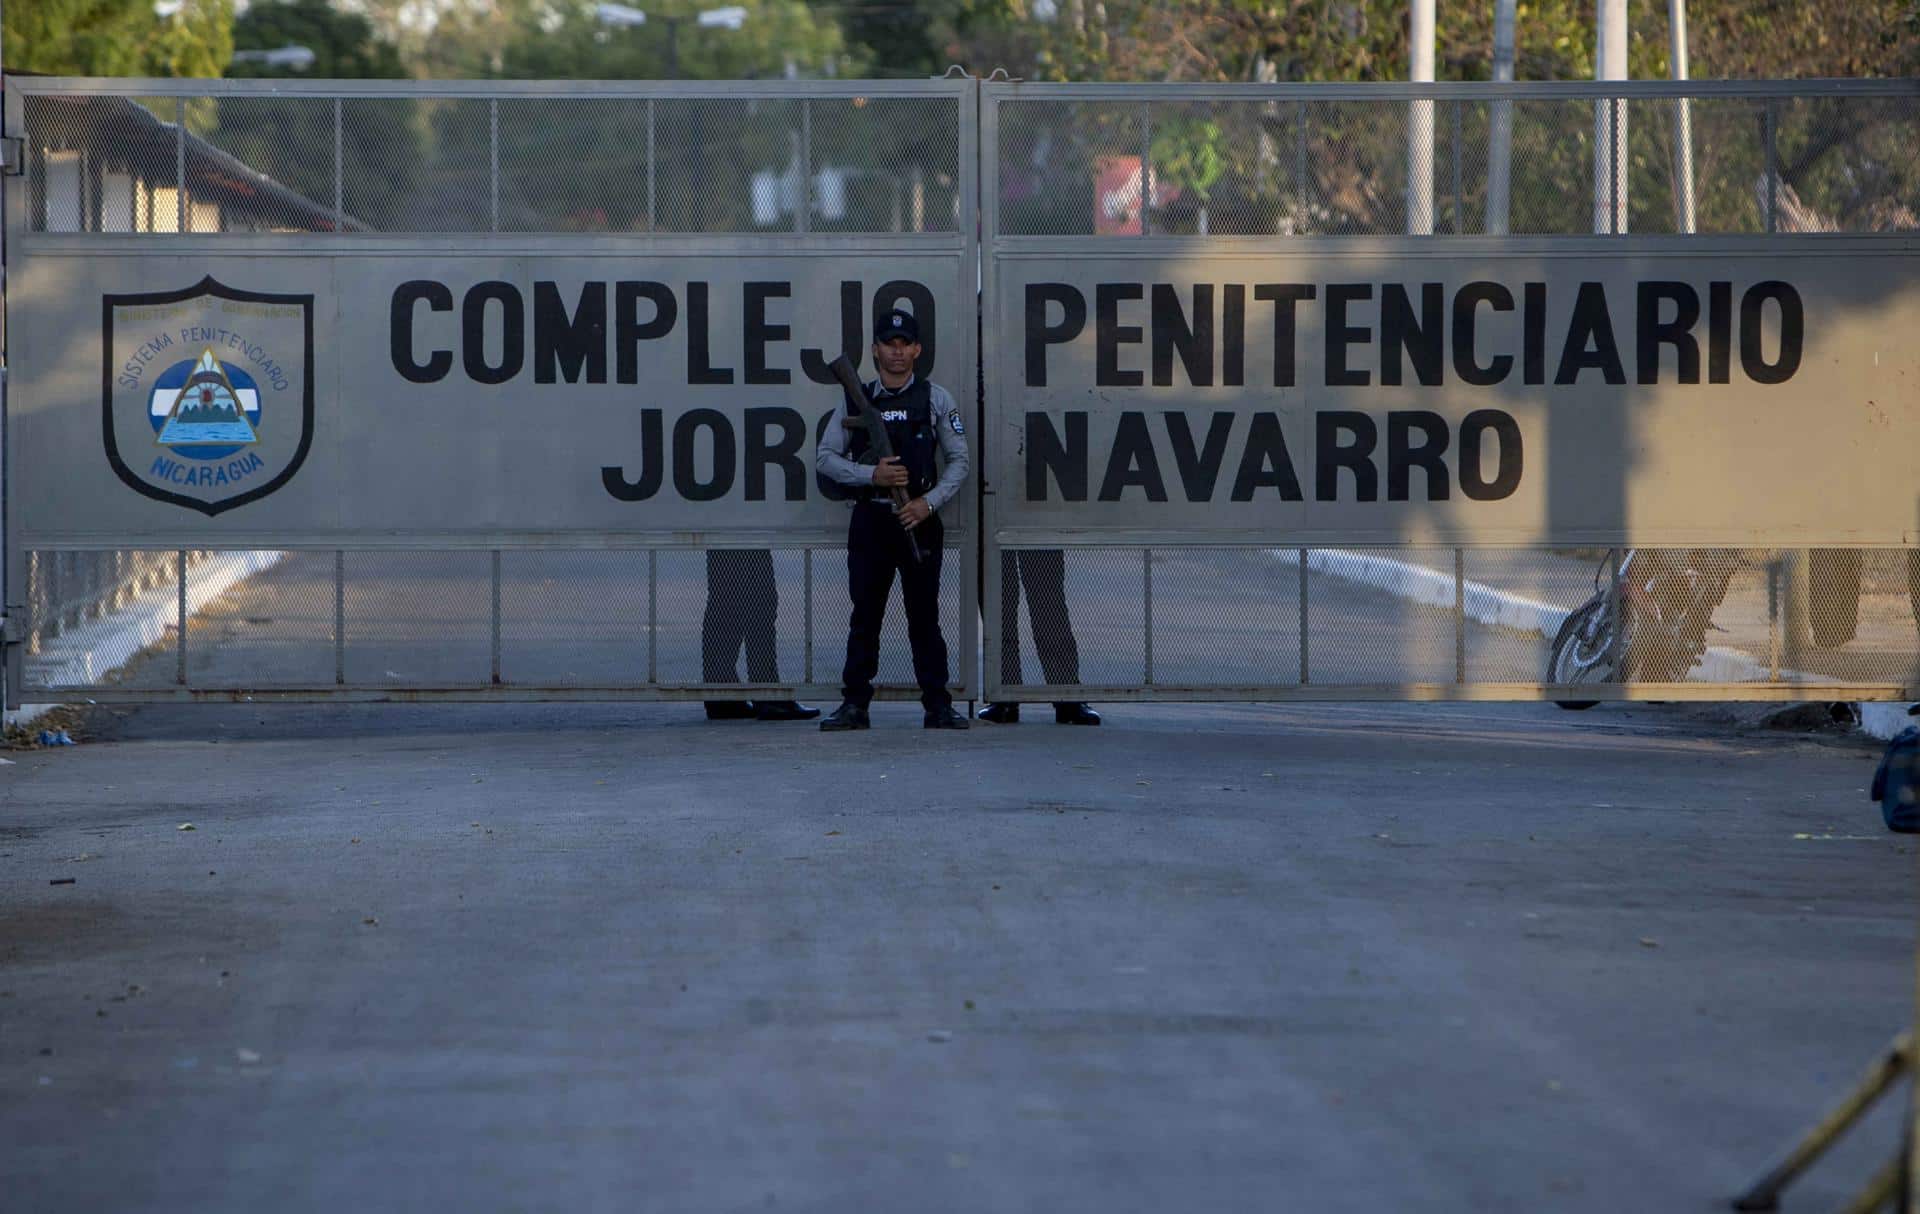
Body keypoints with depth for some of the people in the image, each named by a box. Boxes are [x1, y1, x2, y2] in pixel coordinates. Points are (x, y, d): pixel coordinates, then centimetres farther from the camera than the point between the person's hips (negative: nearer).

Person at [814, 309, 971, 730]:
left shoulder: (935, 399, 5)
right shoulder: (856, 401, 6)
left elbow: (959, 460, 6)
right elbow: (825, 456, 5)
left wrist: (929, 503, -8)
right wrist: (871, 475, -10)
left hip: (919, 519, -1)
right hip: (870, 519, 1)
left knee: (925, 615, 1)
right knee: (865, 615, 1)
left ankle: (938, 705, 4)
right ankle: (854, 704, 5)